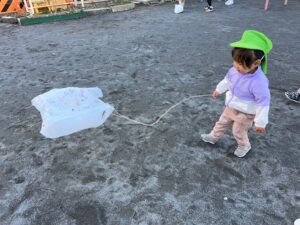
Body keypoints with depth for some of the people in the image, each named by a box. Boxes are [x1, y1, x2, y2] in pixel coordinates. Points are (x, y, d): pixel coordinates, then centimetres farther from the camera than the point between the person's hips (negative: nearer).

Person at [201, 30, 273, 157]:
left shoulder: (259, 82, -39)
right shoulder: (236, 69, -19)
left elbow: (263, 103, -28)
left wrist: (260, 123, -20)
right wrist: (219, 89, 20)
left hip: (245, 114, -6)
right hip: (231, 107, 6)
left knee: (239, 132, 18)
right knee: (222, 123, 26)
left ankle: (244, 146, 49)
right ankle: (213, 137, 53)